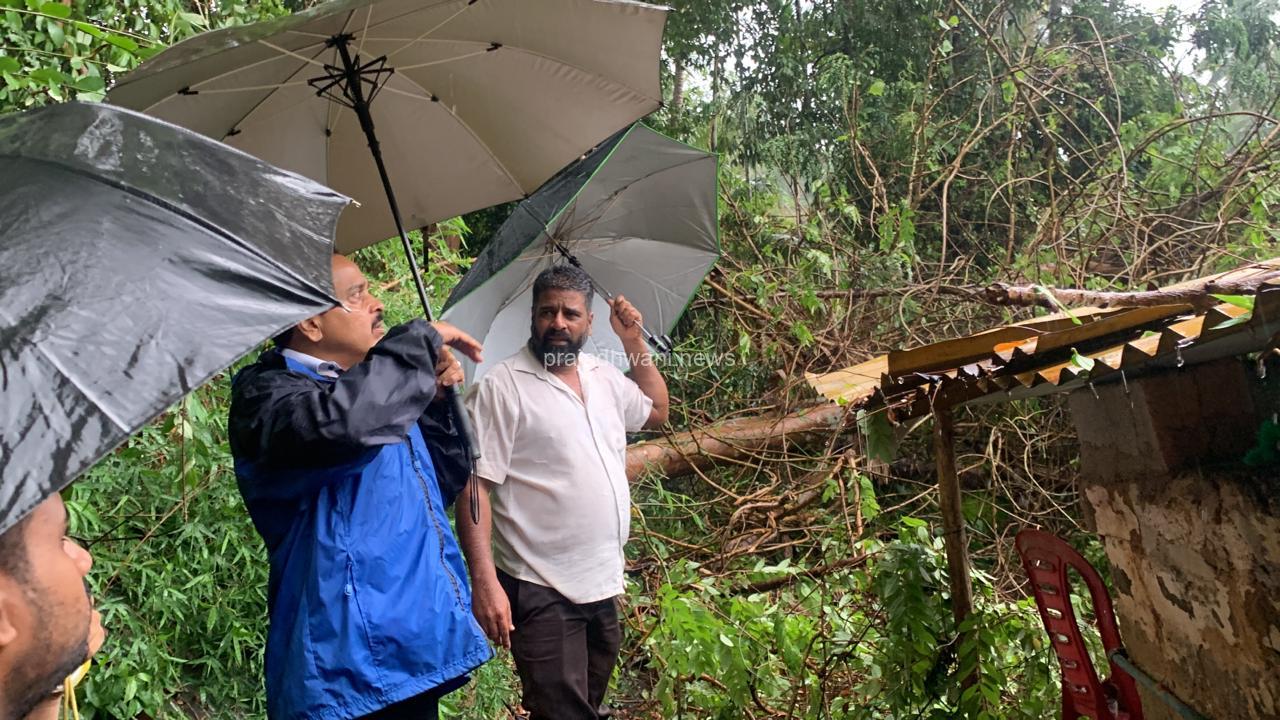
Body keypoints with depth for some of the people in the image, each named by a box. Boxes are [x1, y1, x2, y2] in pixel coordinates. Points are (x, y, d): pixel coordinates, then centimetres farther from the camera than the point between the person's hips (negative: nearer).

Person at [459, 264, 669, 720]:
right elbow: (473, 488, -16)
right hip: (541, 593, -7)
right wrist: (484, 580, -24)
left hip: (604, 584, 7)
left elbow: (656, 412, 27)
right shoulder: (503, 387, -12)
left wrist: (633, 342, 14)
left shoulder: (604, 376, 9)